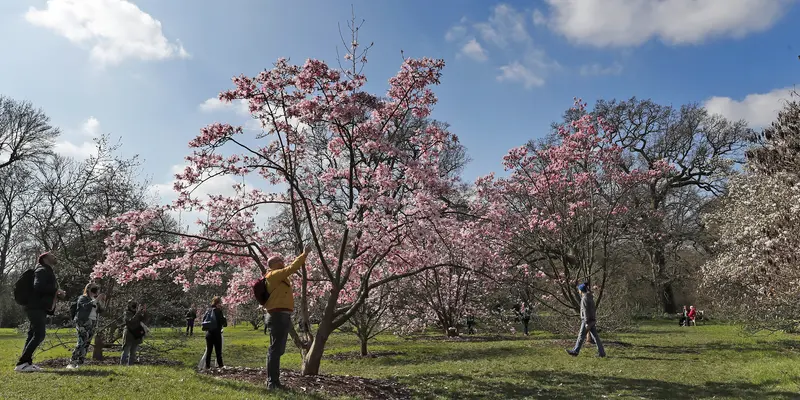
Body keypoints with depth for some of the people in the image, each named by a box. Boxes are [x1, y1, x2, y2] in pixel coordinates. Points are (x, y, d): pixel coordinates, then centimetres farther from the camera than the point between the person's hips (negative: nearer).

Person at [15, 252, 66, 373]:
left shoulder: (49, 273, 24)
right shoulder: (42, 270, -7)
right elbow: (38, 286, -24)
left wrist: (58, 295, 10)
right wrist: (56, 290, -16)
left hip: (40, 308, 10)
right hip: (36, 307, -10)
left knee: (34, 335, 7)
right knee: (39, 334, -15)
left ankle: (26, 362, 8)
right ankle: (22, 363, -15)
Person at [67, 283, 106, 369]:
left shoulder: (94, 300, 20)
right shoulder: (82, 298, 1)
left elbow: (100, 310, 14)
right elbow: (86, 306, -20)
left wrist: (102, 301, 2)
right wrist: (97, 299, -24)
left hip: (92, 324, 7)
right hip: (83, 323, -7)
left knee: (87, 343, 2)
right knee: (81, 342, -18)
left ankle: (80, 363, 5)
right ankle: (72, 363, -17)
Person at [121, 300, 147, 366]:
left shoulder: (137, 313, 11)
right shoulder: (126, 314, -7)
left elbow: (144, 319, 1)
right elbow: (131, 321, -24)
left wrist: (145, 311, -14)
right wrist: (138, 312, -29)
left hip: (136, 336, 6)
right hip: (129, 336, -6)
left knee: (133, 352, 10)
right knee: (126, 352, -5)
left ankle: (130, 365, 15)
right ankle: (122, 365, -3)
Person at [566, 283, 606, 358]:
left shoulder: (584, 298, -17)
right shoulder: (590, 297, 13)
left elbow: (586, 311, -21)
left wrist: (586, 323, -22)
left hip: (587, 321, -9)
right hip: (592, 320, 9)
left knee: (581, 336, 1)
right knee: (595, 336, 8)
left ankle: (575, 351, 10)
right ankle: (601, 353, 5)